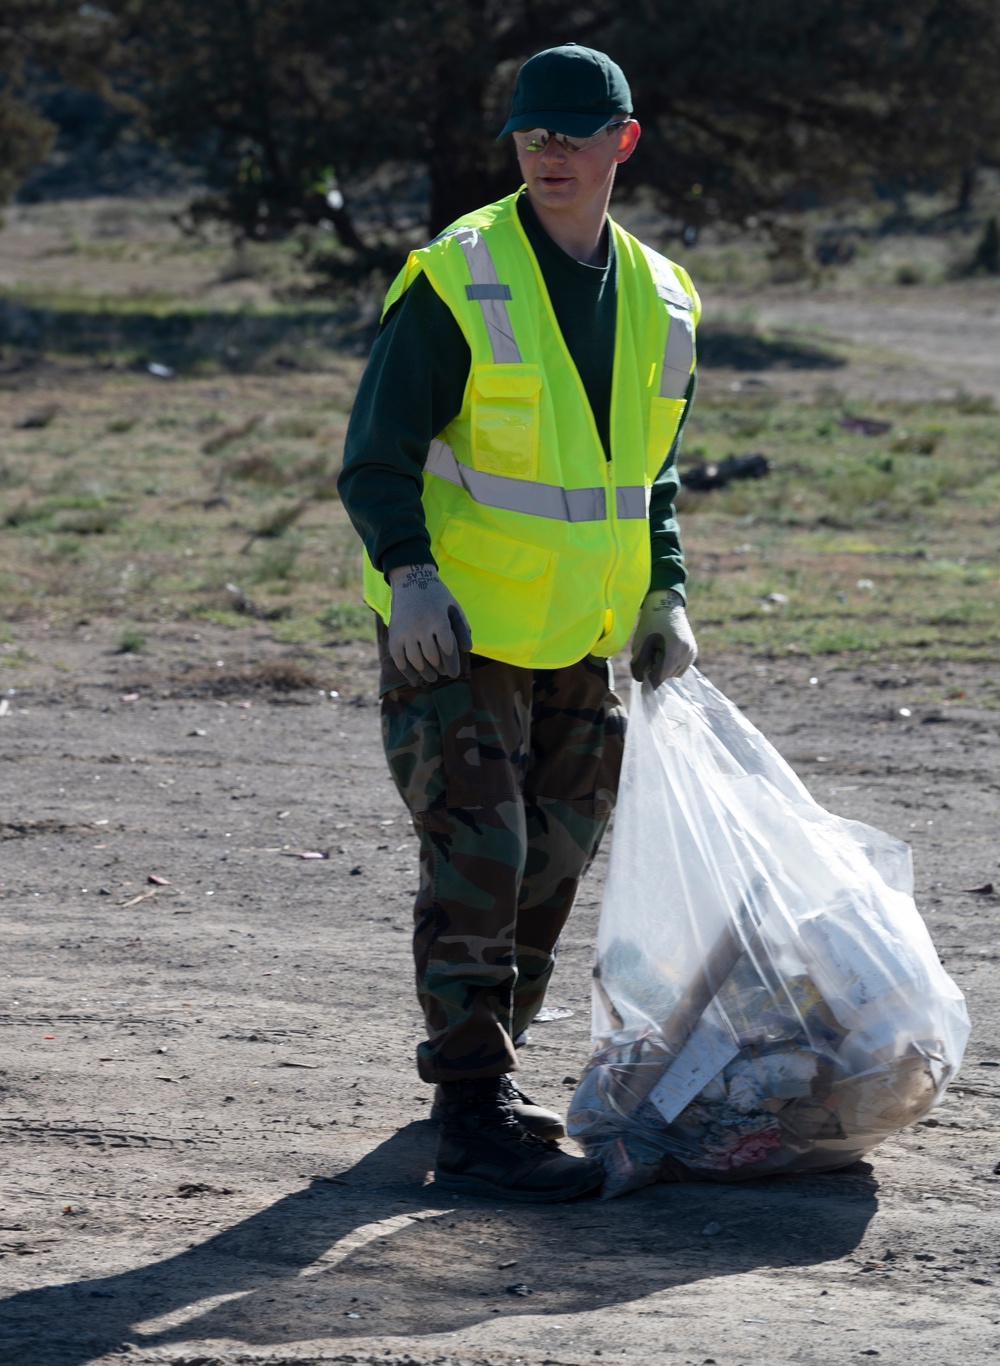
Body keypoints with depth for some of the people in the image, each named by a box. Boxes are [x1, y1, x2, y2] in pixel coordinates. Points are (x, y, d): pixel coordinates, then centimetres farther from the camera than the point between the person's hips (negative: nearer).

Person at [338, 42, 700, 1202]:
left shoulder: (660, 302, 6)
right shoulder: (456, 281, -13)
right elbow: (376, 455, -13)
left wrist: (664, 602, 7)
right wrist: (409, 576, -28)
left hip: (578, 640, 6)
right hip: (452, 629, -6)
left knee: (552, 859, 13)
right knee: (477, 860, -12)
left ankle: (483, 1068, 30)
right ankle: (474, 1123, -11)